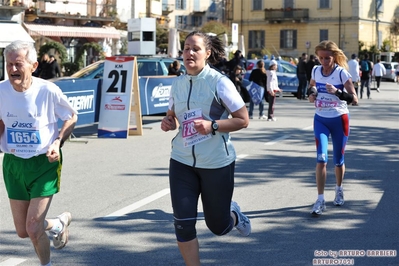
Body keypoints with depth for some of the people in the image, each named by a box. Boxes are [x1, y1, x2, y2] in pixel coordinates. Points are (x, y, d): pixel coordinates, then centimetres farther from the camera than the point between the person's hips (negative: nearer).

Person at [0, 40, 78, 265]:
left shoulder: (48, 91, -18)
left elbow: (71, 117, -2)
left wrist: (58, 142, -16)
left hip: (44, 164, -4)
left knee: (33, 229, -8)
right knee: (22, 231, 11)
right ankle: (59, 224, 44)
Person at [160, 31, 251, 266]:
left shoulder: (219, 82, -12)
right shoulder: (178, 83, 3)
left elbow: (243, 120, -11)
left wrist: (213, 125, -24)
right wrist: (169, 122, -4)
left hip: (217, 163, -4)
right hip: (182, 161, 4)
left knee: (218, 226, 10)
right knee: (183, 224, -6)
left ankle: (234, 214, 47)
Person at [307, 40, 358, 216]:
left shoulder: (342, 73, -12)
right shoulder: (316, 71, 0)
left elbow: (354, 99, -14)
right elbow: (311, 88, 21)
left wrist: (337, 92, -30)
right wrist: (311, 94, -3)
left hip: (339, 119, -2)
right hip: (320, 119, 2)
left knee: (338, 160, 10)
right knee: (321, 158, -12)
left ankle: (339, 190, 38)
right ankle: (320, 200, -11)